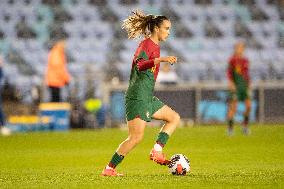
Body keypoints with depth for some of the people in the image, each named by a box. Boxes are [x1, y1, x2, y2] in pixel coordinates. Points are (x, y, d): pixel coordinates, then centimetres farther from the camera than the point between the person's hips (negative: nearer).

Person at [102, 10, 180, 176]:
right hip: (137, 98, -10)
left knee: (174, 118, 10)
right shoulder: (146, 44, -12)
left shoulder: (155, 46, 16)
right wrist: (161, 59, -45)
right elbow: (140, 65, -33)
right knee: (136, 137, -12)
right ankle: (109, 169, -7)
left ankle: (157, 151, 0)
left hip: (148, 97, 10)